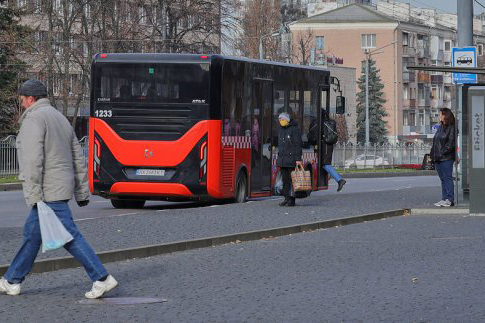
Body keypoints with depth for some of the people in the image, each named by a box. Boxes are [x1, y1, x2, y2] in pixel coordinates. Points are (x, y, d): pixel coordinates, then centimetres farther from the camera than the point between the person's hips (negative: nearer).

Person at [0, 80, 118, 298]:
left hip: (48, 192, -10)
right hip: (62, 188, 10)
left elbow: (34, 159, -20)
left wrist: (34, 194, -22)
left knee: (69, 236, -10)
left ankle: (102, 279, -13)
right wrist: (82, 192, 20)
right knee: (32, 234, 15)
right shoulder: (60, 118, 20)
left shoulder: (33, 119, -9)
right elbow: (78, 159, 19)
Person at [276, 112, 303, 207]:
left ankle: (292, 200, -3)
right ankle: (286, 198, 11)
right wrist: (279, 158, 18)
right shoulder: (280, 130, 15)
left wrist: (298, 159, -17)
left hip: (291, 158, -7)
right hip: (282, 159, 7)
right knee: (285, 179, 7)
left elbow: (298, 145, -12)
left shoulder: (294, 129, -8)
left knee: (292, 179, -5)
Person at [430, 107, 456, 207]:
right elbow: (435, 142, 20)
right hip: (438, 158, 8)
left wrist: (442, 153, -17)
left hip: (446, 158, -8)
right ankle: (444, 199, 13)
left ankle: (449, 199, -6)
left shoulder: (451, 128, -9)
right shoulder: (441, 127, 16)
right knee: (443, 179, 10)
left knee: (447, 178, -7)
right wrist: (433, 153, 11)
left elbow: (451, 143, -14)